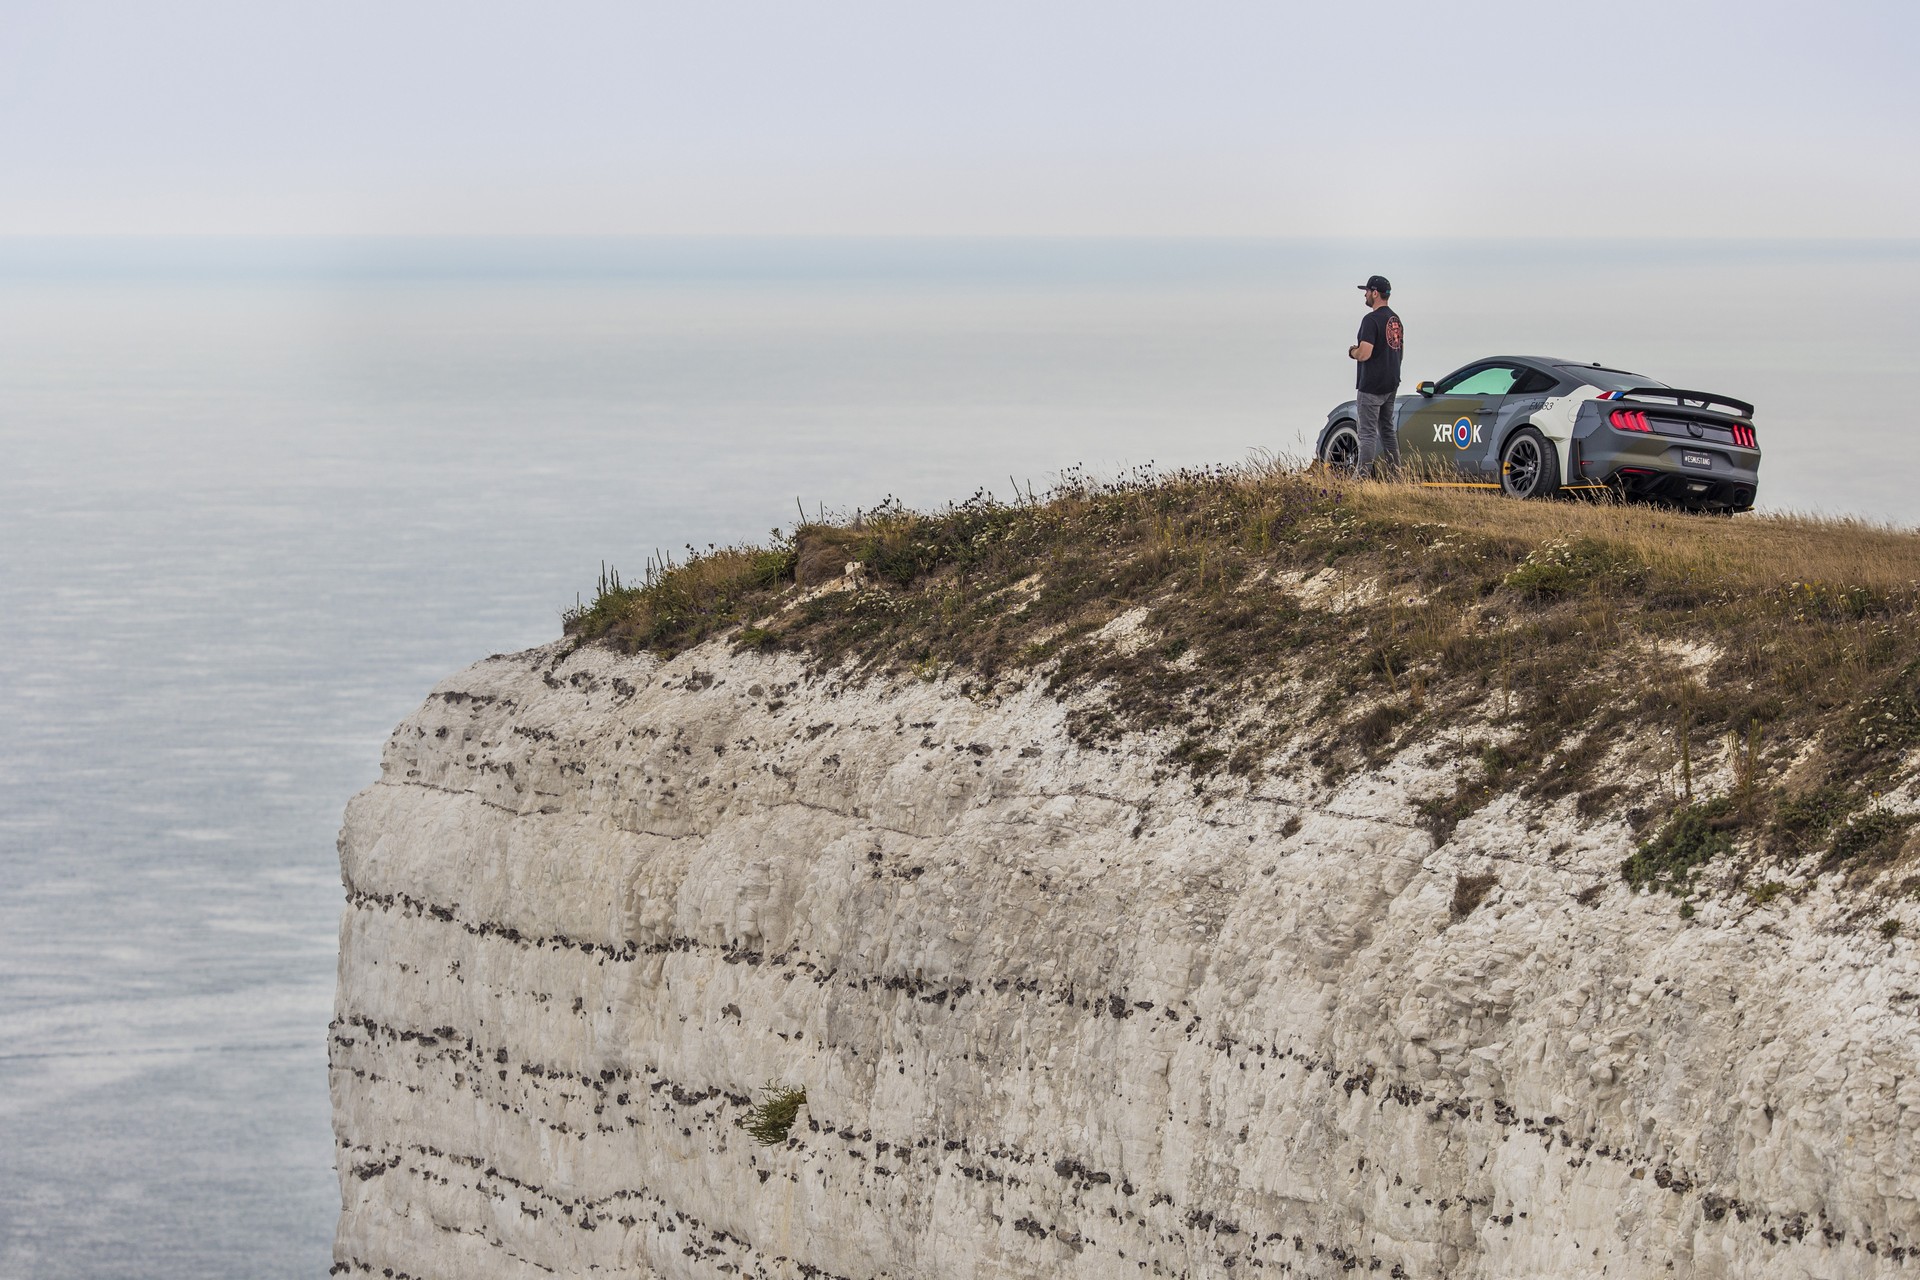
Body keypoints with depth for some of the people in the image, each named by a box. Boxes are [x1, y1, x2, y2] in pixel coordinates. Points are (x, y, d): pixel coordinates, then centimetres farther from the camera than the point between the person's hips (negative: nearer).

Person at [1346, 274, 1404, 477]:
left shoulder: (1371, 320, -17)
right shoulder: (1395, 320, 12)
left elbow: (1364, 354, -24)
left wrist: (1353, 352, -2)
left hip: (1371, 386, -9)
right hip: (1391, 384, 9)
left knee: (1367, 433, -8)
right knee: (1388, 430, 16)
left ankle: (1364, 475, -10)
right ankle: (1395, 473, 17)